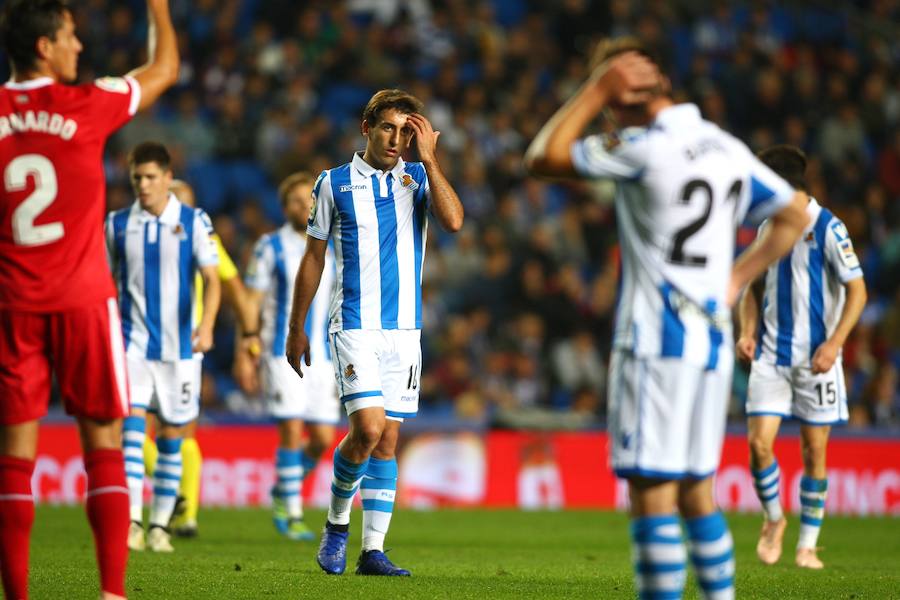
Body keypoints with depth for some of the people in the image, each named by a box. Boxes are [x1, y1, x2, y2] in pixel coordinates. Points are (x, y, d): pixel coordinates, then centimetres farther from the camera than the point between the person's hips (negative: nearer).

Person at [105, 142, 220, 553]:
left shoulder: (194, 222, 0)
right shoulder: (116, 225, 5)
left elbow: (211, 279, -6)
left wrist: (207, 323, -23)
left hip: (179, 346, 0)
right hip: (133, 344, 0)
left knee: (172, 437, 5)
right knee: (132, 423, -16)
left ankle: (160, 525, 14)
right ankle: (132, 520, -21)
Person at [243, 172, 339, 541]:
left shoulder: (331, 251, 11)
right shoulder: (270, 247, 0)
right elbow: (252, 301, 0)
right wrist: (248, 349, -7)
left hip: (321, 356, 4)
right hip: (282, 354, -4)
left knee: (322, 438, 0)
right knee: (291, 431, -10)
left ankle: (282, 492, 25)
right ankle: (292, 514, -2)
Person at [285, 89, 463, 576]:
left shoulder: (419, 178, 7)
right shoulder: (334, 184, 2)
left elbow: (453, 221, -13)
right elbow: (313, 258, 8)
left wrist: (429, 158, -15)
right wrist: (295, 329, 9)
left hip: (404, 329, 3)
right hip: (354, 326, -3)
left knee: (388, 440, 2)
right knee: (368, 427, -18)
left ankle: (373, 550, 6)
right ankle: (336, 524, 5)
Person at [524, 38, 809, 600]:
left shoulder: (643, 148, -12)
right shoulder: (728, 149, 10)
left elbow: (543, 158, -6)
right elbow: (795, 216, 20)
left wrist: (594, 91, -2)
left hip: (655, 343, -8)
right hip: (714, 342, 8)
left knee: (652, 491, -6)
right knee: (695, 490, 14)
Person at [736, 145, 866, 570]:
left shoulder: (827, 228, -9)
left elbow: (857, 291, -9)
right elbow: (753, 287, 21)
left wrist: (834, 344, -18)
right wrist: (747, 332, 4)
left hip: (815, 358, -4)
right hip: (771, 355, 4)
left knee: (814, 451, 2)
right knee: (758, 442, -8)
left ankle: (807, 545, 13)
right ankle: (773, 519, 16)